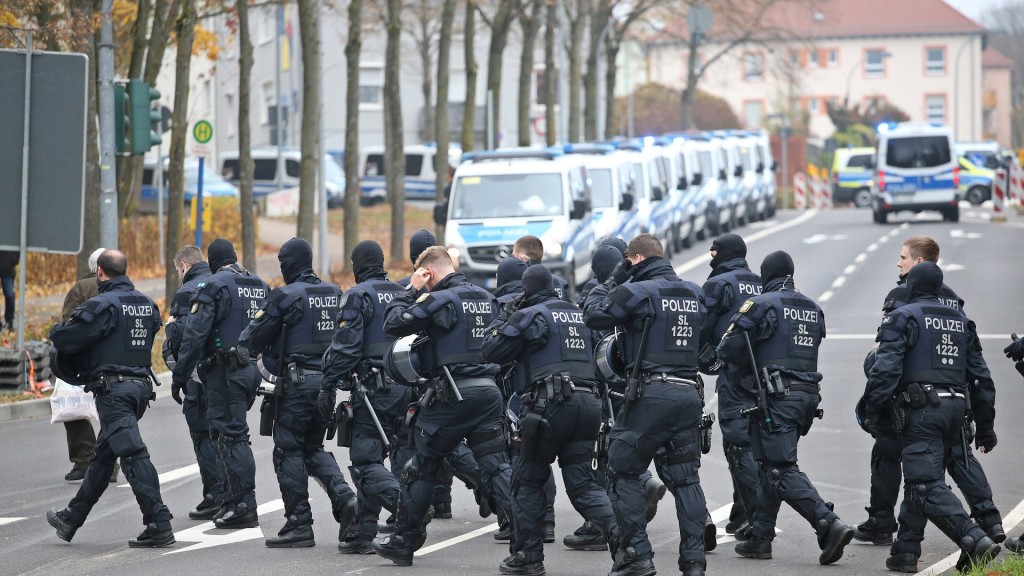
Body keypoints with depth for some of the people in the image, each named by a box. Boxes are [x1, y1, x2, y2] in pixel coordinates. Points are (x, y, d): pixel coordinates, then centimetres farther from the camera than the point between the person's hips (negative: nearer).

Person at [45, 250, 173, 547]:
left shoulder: (102, 305, -13)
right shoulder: (147, 304, 11)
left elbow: (64, 339, -14)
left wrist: (56, 331, 9)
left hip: (113, 388, -9)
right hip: (142, 385, 9)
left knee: (132, 454, -13)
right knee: (103, 455, 18)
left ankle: (159, 525, -20)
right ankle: (71, 519, 31)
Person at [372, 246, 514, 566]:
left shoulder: (439, 300, -10)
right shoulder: (486, 298, 12)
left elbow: (393, 324, -9)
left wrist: (412, 290, 2)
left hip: (453, 394, -6)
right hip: (489, 391, 6)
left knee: (422, 467, 8)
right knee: (497, 466, 2)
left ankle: (403, 541, 17)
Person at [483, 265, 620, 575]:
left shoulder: (530, 316, -2)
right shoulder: (580, 314, 18)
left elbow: (492, 351, 0)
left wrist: (504, 317, 15)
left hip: (551, 403, -6)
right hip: (588, 403, 6)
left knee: (528, 480, 8)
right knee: (582, 483, 5)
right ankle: (621, 535, -17)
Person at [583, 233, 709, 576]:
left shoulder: (638, 291, -7)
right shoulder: (694, 293, 12)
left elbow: (594, 315, -4)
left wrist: (612, 281, 11)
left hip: (651, 393, -6)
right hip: (690, 393, 6)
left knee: (623, 471, 5)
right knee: (685, 477, 10)